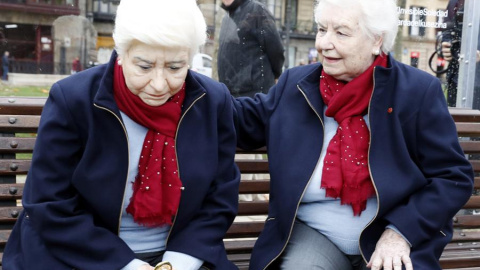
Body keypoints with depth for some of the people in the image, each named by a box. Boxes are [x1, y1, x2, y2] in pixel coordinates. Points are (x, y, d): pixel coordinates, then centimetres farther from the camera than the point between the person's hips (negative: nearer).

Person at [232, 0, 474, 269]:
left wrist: (402, 232, -17)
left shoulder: (419, 91, -7)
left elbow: (454, 176, -6)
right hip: (314, 234, 0)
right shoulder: (295, 84, 0)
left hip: (392, 237, 0)